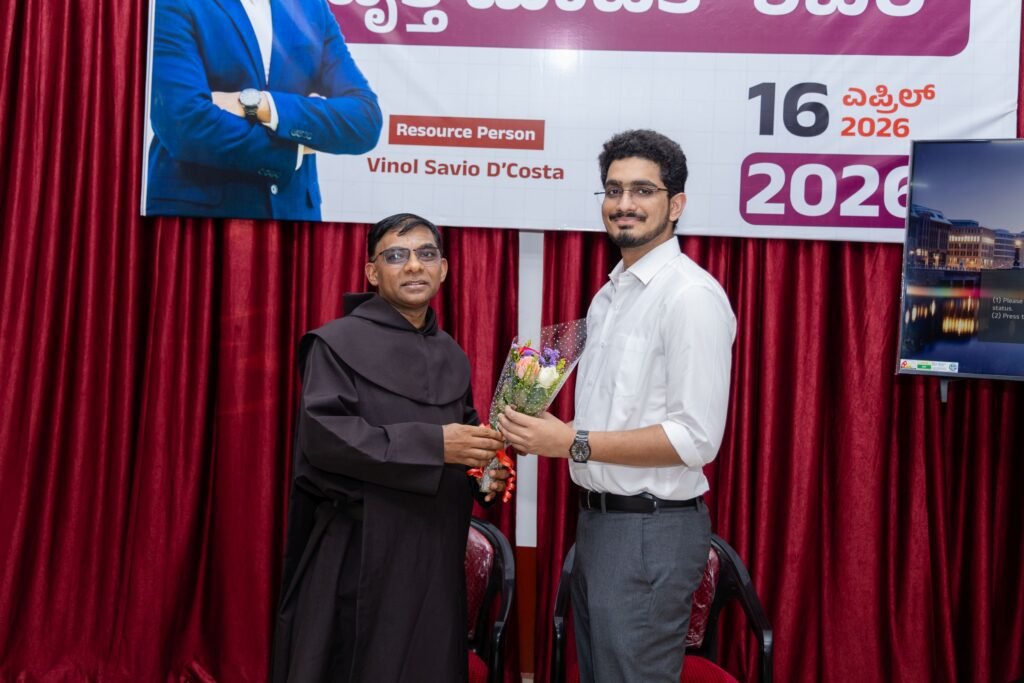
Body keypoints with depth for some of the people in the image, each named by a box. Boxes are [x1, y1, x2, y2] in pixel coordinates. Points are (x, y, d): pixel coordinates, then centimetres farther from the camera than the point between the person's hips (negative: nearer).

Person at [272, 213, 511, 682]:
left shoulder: (451, 355, 12)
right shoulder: (340, 342, -6)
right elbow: (321, 435, -17)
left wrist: (484, 471, -3)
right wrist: (432, 445, -23)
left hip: (434, 554, 6)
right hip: (362, 553, -5)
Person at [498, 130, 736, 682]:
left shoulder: (691, 294, -16)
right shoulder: (609, 293, 12)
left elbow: (696, 439, -21)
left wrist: (574, 444, -20)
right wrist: (543, 434, 1)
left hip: (651, 530, -8)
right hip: (596, 518, 9)